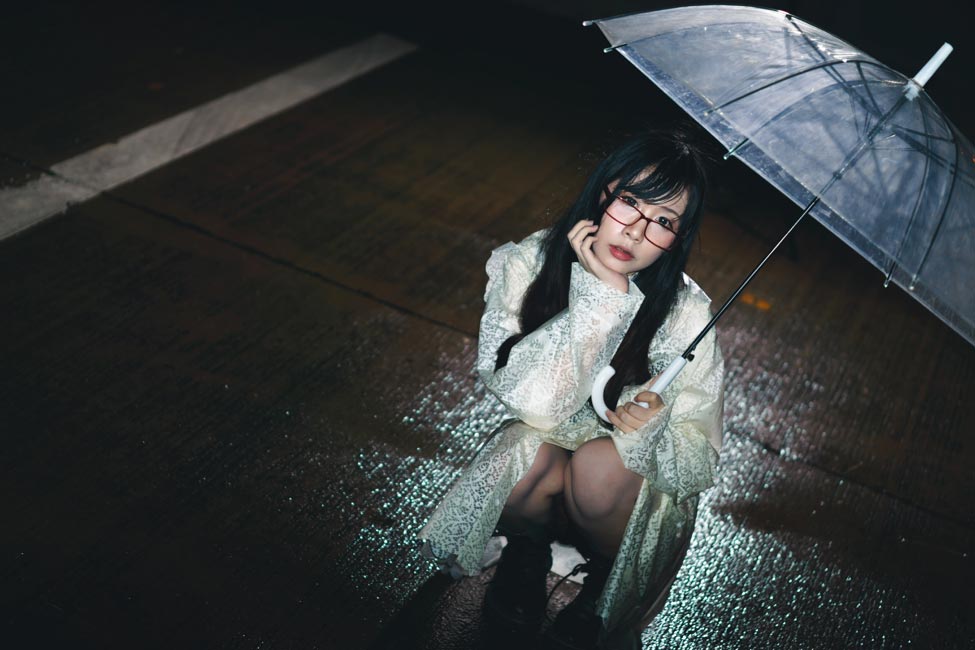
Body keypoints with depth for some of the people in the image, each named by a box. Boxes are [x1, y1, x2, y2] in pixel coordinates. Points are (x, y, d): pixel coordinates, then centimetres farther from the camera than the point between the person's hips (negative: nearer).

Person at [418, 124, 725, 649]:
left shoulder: (686, 314, -21)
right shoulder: (523, 265, -19)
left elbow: (698, 466, -15)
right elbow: (533, 403, -29)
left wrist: (655, 430, -38)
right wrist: (603, 293, -36)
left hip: (634, 473, 0)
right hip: (540, 458, 1)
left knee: (599, 464, -33)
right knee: (527, 445, -32)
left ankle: (604, 580, 1)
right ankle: (528, 547, 3)